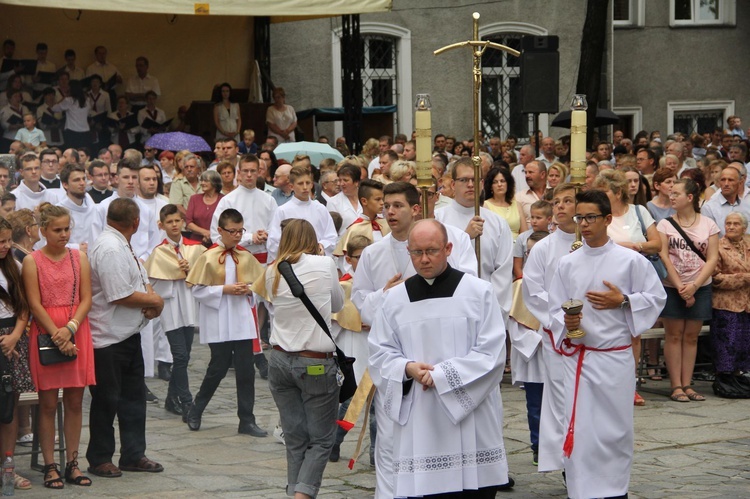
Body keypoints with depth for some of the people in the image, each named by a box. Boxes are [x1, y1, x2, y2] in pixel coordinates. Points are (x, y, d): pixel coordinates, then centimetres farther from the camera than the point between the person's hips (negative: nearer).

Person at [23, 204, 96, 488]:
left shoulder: (79, 258, 7)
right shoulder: (32, 261, -2)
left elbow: (86, 300, 2)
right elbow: (35, 304, -7)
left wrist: (70, 329, -13)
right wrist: (57, 335, -15)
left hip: (77, 333, 3)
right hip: (45, 334, -3)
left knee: (75, 401, 5)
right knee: (48, 403, 0)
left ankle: (72, 464, 12)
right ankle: (50, 467, 5)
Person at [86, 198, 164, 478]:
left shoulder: (122, 246, 13)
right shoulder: (110, 249, -21)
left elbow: (142, 283, 16)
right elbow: (121, 295, -25)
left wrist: (151, 300, -6)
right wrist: (155, 301, -10)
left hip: (129, 335, 10)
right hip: (108, 339, -10)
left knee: (134, 396, 14)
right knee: (106, 400, 1)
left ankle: (134, 455, 23)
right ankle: (99, 460, 12)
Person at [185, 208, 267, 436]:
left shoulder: (246, 256, 5)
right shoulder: (208, 257, -6)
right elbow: (197, 290, -8)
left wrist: (249, 290, -8)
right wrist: (224, 290, -16)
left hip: (242, 321, 4)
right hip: (218, 322, -4)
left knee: (246, 370, 2)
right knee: (219, 368, 3)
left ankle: (247, 420, 8)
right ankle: (195, 410, 25)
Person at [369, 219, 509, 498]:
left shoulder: (479, 292, 0)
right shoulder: (395, 299, 9)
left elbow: (491, 352, -6)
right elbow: (380, 353, 11)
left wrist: (441, 375, -12)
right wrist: (407, 368, -10)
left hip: (470, 416, -2)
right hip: (417, 424, 2)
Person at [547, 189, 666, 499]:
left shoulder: (630, 261, -3)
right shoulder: (568, 264, 5)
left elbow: (657, 297, 3)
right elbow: (555, 310, 9)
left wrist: (623, 301, -11)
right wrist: (565, 323, -12)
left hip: (616, 355, -2)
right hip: (577, 355, 2)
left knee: (615, 428, 6)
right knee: (578, 429, -2)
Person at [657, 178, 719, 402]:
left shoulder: (708, 224, 2)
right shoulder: (665, 224, 0)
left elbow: (712, 259, -3)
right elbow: (663, 257, -6)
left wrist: (694, 286, -14)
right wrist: (680, 286, -14)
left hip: (700, 287, 1)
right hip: (672, 287, -1)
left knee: (691, 336, 5)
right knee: (674, 335, -1)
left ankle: (687, 385, 10)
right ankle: (676, 386, 1)